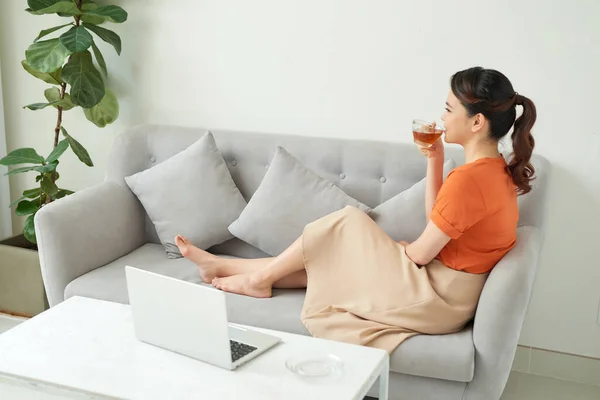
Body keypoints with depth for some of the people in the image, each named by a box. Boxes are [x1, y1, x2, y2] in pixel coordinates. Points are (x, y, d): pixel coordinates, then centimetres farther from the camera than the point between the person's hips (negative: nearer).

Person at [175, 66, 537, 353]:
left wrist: (389, 249, 3)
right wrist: (435, 159, 4)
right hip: (448, 287, 9)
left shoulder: (469, 178, -27)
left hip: (437, 298, -9)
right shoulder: (495, 168, 4)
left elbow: (420, 253, -19)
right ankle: (224, 266, 22)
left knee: (347, 227, -2)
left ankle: (259, 278, 17)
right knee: (329, 259, 10)